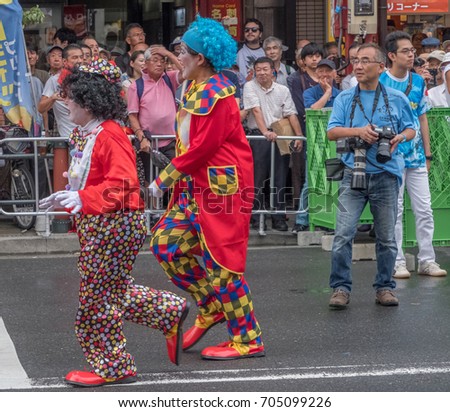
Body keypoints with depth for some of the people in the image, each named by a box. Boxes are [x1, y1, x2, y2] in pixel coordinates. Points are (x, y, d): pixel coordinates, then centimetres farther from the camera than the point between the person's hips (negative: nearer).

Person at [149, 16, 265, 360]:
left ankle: (247, 340, 5)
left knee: (221, 260, -4)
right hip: (196, 187, 9)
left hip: (221, 187, -9)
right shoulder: (195, 89, 12)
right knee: (166, 244, 6)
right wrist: (174, 178, 2)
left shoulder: (216, 93, -17)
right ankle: (210, 307, 20)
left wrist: (165, 178, -13)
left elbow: (203, 146, -20)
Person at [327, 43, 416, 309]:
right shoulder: (345, 99, 7)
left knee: (386, 237, 7)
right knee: (343, 234, -9)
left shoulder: (396, 99, 6)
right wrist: (358, 131, -17)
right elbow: (332, 132, 0)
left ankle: (385, 287, 18)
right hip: (354, 175, 0)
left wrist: (400, 137, -11)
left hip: (386, 175, 0)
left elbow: (411, 129, 12)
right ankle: (341, 287, -2)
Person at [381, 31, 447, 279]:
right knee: (394, 211, 1)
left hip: (416, 157, 5)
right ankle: (397, 262, 9)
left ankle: (427, 260, 12)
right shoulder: (379, 83, -6)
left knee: (424, 210, 5)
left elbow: (422, 119, 13)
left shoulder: (418, 82, 8)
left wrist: (427, 154, 11)